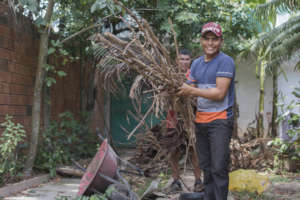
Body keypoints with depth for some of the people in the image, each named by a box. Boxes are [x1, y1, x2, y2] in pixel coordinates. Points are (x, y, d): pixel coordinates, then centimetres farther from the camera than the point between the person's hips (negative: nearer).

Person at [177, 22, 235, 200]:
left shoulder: (225, 62, -10)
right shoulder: (196, 63, 13)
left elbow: (220, 93, -18)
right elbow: (190, 90, 16)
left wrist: (192, 90, -16)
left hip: (220, 121, -7)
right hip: (200, 121, 7)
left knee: (219, 168, -7)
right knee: (206, 167, 12)